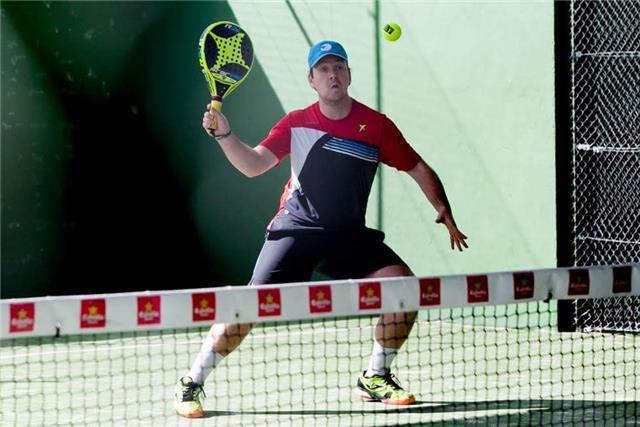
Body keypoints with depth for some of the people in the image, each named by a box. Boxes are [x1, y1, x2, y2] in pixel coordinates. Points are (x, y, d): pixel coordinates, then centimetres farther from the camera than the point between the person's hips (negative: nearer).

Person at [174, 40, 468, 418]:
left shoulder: (376, 125, 0)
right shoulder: (297, 123, 3)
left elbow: (419, 169, 6)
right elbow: (253, 164, 1)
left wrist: (445, 212, -6)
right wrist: (224, 135, -15)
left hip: (349, 237, 2)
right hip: (297, 230, -1)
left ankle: (375, 379, 2)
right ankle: (191, 384, -2)